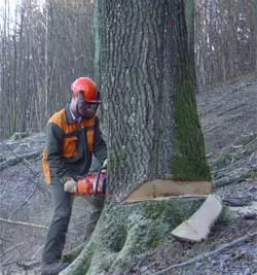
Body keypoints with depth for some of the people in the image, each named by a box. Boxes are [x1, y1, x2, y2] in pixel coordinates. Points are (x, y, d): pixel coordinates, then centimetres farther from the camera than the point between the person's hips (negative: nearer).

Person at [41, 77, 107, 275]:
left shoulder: (92, 119, -4)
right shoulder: (57, 123, -23)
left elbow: (98, 144, -7)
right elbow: (52, 157, -23)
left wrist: (105, 160, -27)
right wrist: (66, 178, -30)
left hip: (80, 173, 7)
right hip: (59, 174, -7)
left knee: (103, 202, 12)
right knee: (63, 213, -22)